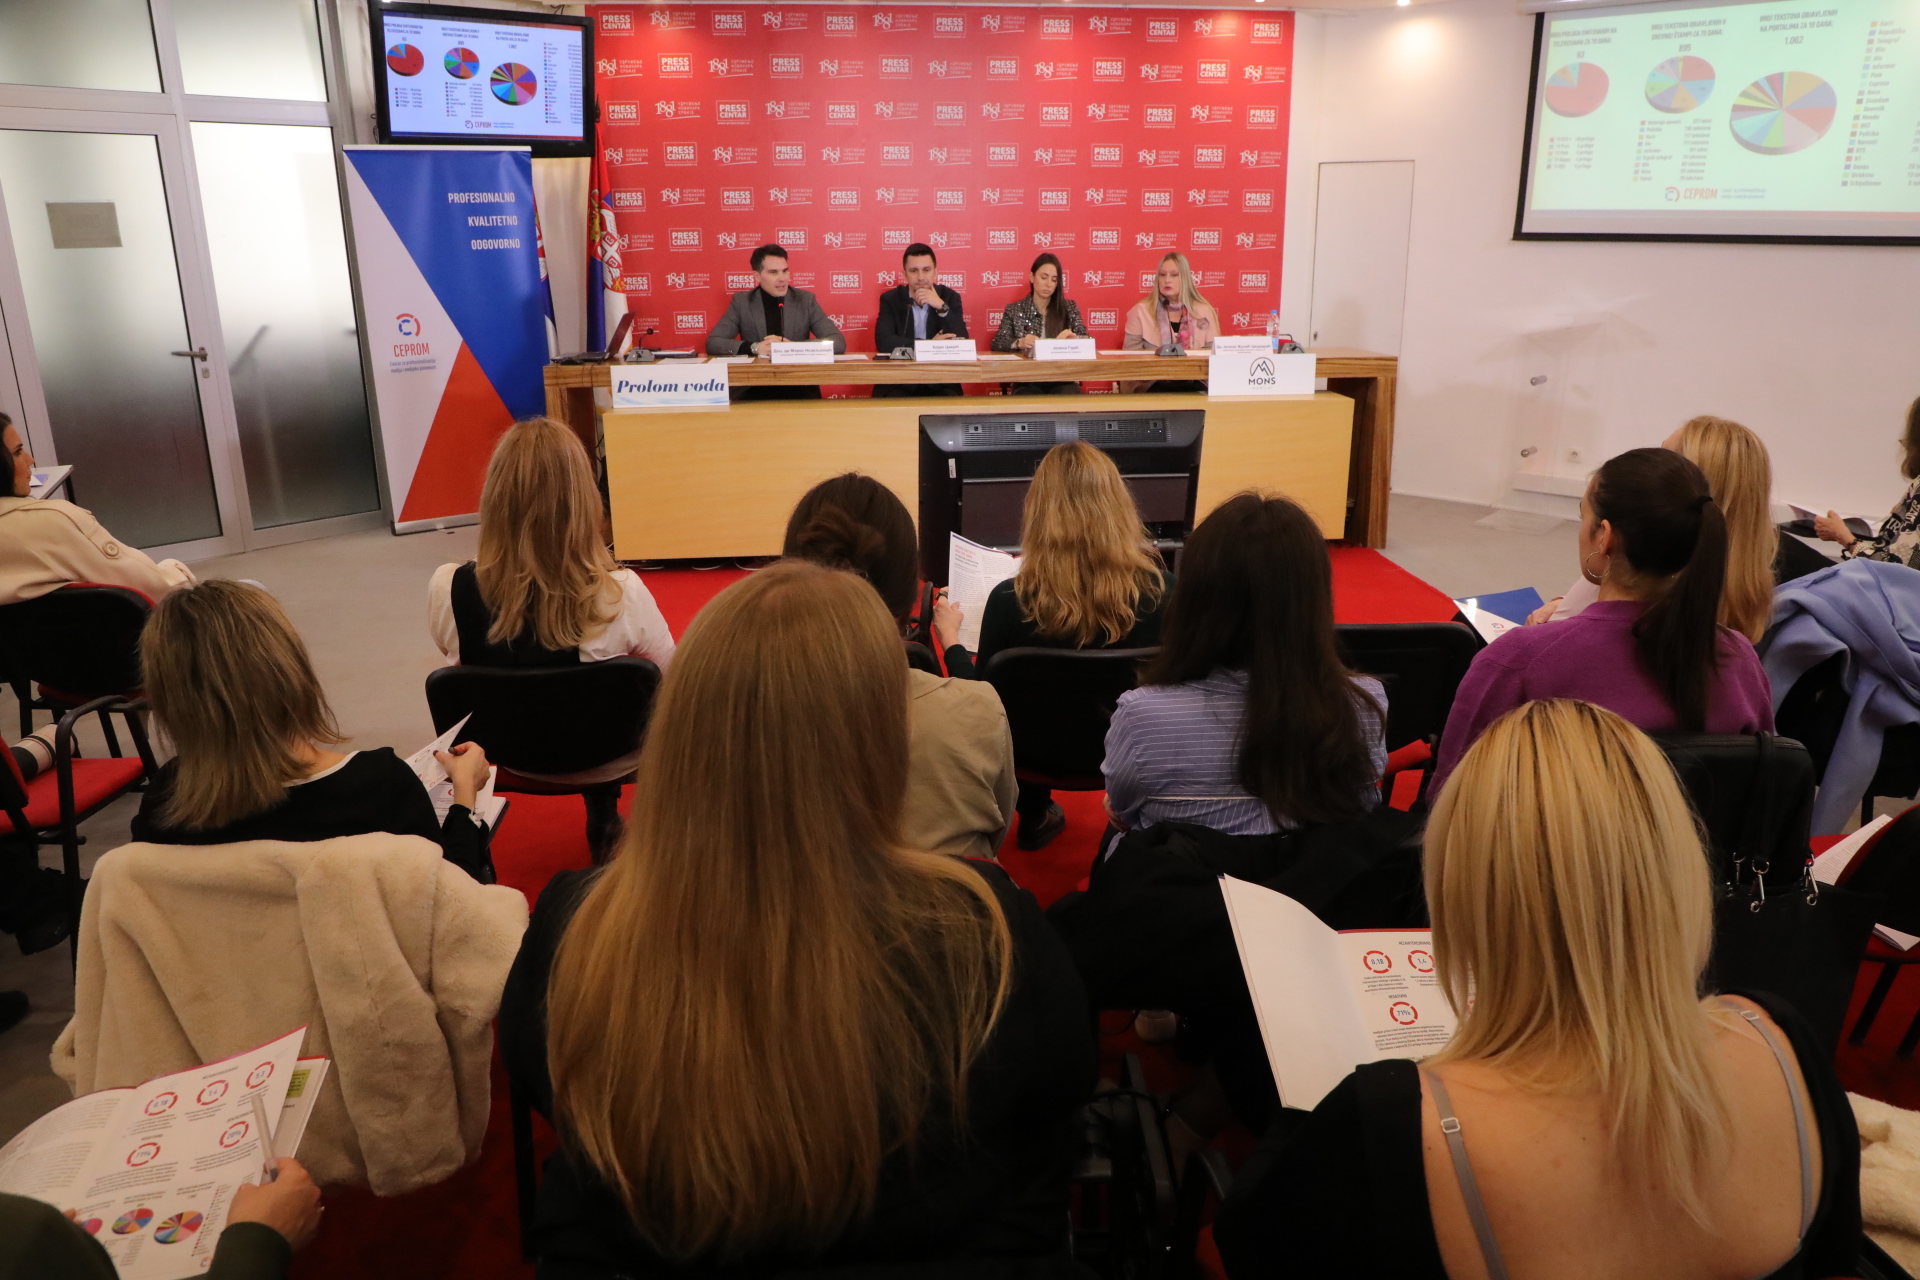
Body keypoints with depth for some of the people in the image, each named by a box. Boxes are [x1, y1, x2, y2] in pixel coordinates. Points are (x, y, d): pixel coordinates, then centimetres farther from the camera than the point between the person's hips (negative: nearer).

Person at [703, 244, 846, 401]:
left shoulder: (806, 300, 5)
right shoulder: (741, 301, 5)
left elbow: (838, 342, -2)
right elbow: (712, 343, -1)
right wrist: (754, 348, -17)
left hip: (799, 389, 1)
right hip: (754, 389, -1)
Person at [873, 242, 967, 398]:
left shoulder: (950, 297, 6)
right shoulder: (890, 299, 3)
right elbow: (884, 342, -13)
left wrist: (942, 307, -16)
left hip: (940, 385, 1)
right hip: (898, 384, -1)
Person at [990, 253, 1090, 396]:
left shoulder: (1069, 308, 14)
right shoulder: (1014, 310, 10)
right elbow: (996, 344, -1)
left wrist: (1073, 338, -15)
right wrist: (1019, 343, -22)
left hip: (1062, 380, 2)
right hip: (1027, 383, -1)